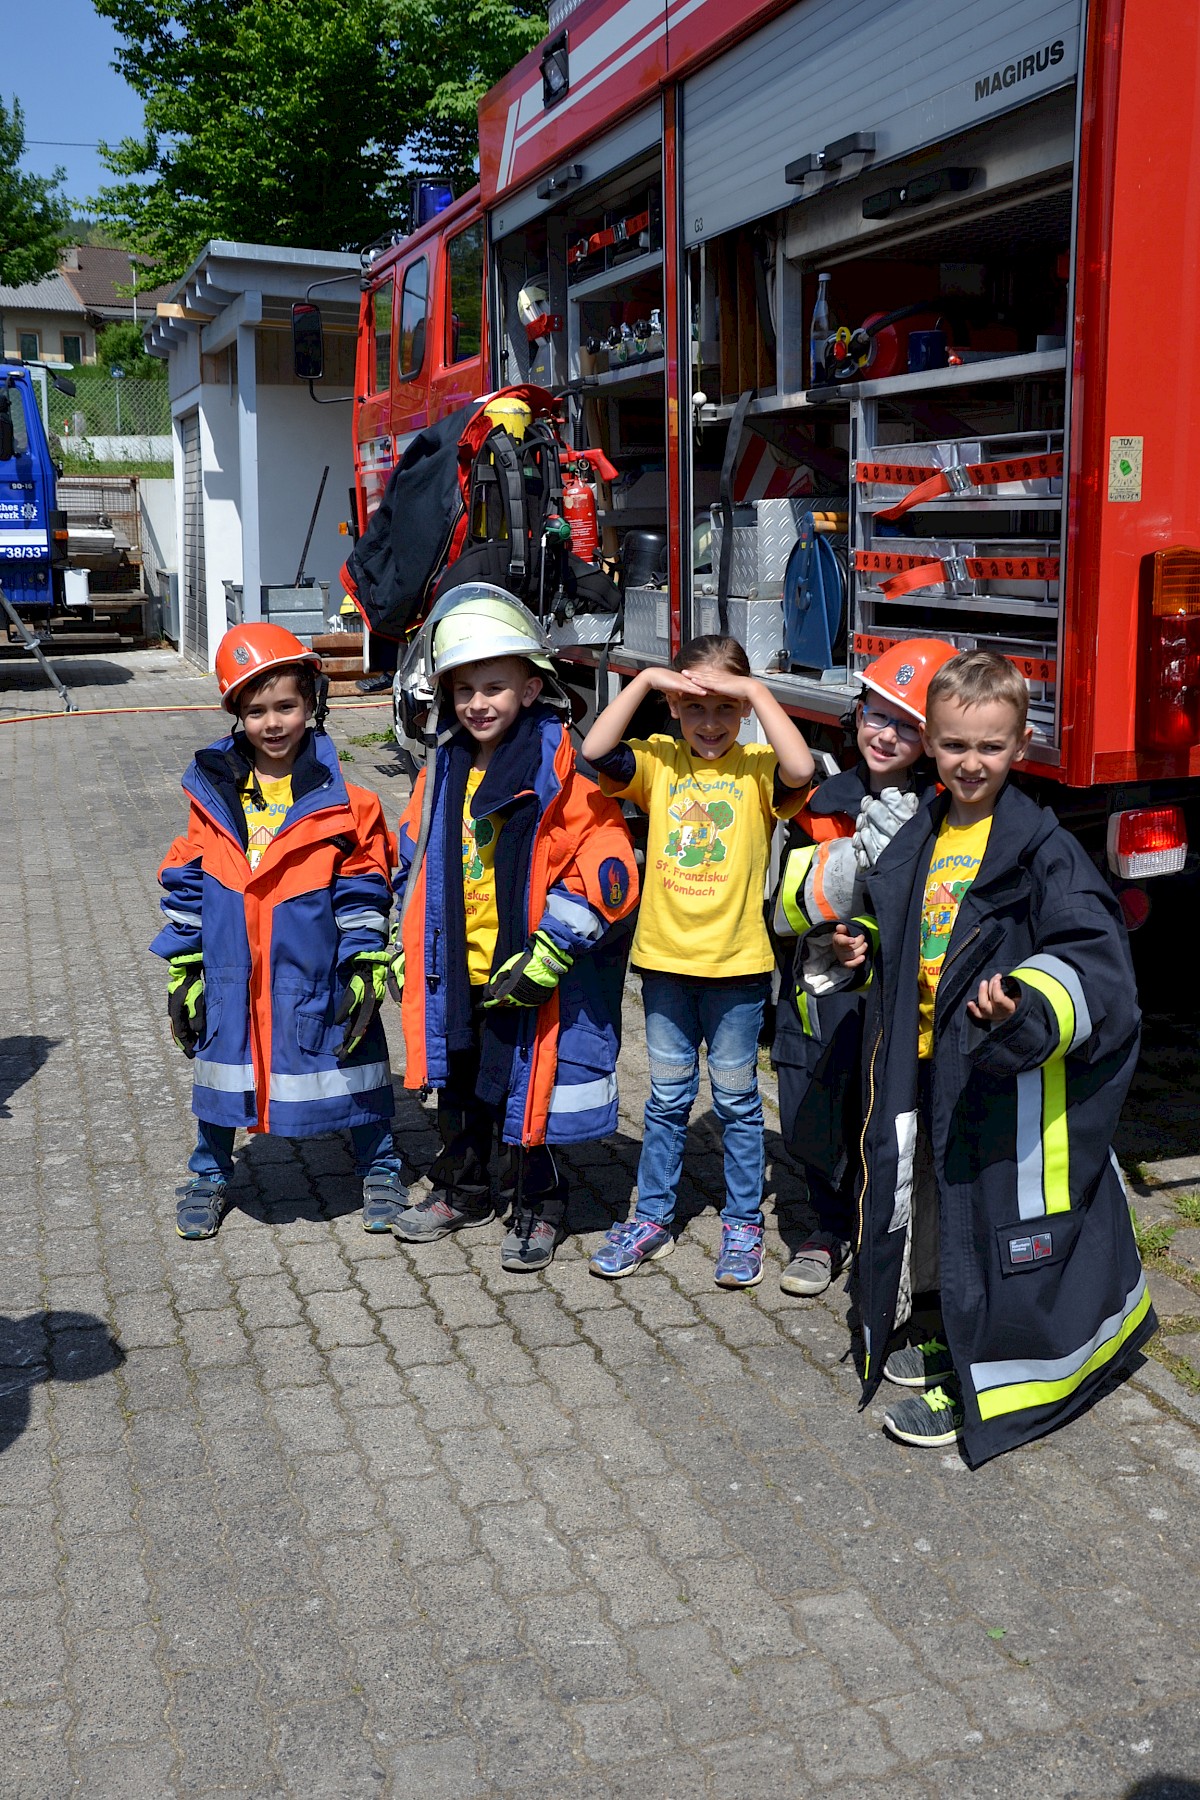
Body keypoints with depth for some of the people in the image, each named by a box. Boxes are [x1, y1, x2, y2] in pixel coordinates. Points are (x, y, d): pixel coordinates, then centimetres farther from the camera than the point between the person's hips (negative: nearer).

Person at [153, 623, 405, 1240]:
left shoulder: (340, 800, -8)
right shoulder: (212, 792, -1)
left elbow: (364, 890, -4)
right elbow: (186, 882, 4)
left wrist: (366, 970, -8)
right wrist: (183, 970, 3)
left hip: (318, 975, -2)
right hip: (231, 974, 2)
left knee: (353, 1064, 10)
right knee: (221, 1067, 16)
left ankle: (380, 1169, 31)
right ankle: (210, 1174, 38)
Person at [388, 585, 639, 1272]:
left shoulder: (565, 770, -17)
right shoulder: (445, 767, 4)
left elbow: (606, 871, -21)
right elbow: (415, 859, 16)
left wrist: (547, 956, -23)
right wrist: (406, 947, 14)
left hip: (527, 974, -6)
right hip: (455, 969, 6)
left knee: (526, 1090, 6)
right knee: (459, 1085, 20)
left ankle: (537, 1206, 26)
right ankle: (464, 1190, 40)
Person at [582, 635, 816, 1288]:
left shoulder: (757, 766, -6)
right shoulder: (658, 760, 0)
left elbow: (800, 770, -28)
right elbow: (595, 750, -17)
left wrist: (755, 691, -24)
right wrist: (643, 680, -19)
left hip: (736, 962, -2)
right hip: (664, 957, 2)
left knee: (736, 1100, 11)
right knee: (667, 1098, 15)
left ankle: (743, 1225, 25)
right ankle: (652, 1220, 28)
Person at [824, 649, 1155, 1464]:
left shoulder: (1042, 844, -14)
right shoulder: (921, 838, 9)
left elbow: (1090, 951, -21)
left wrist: (1030, 1006, -37)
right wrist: (867, 947, 6)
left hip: (1014, 1067, -7)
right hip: (926, 1056, 7)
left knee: (999, 1208, 0)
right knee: (939, 1199, 19)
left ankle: (980, 1384, 14)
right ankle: (958, 1337, 39)